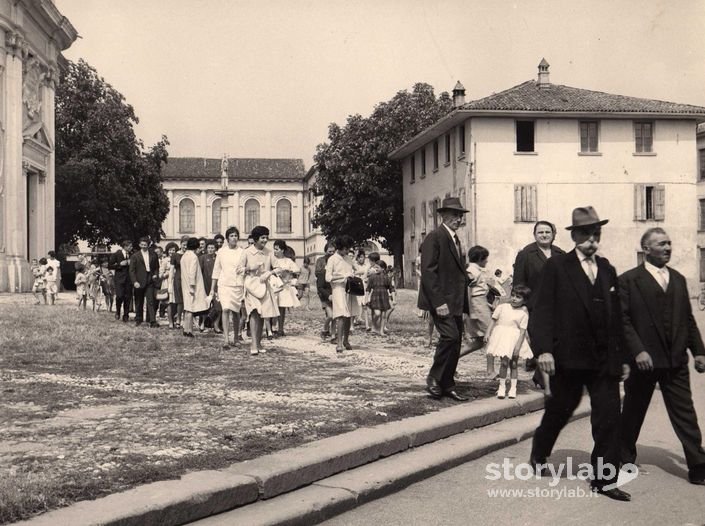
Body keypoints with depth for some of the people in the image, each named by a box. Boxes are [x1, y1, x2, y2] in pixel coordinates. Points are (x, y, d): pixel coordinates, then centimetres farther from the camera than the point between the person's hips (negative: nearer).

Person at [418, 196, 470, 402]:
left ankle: (447, 385, 15)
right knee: (450, 336, -20)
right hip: (442, 301, -9)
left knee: (455, 343, 7)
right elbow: (428, 271, -16)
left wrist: (464, 302, 16)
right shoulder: (434, 238, -9)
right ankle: (434, 378, -4)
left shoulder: (456, 240, 19)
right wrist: (439, 302, -21)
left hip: (455, 302, 9)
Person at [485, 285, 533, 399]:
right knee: (504, 362, -9)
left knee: (513, 364, 9)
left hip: (514, 339, 0)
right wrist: (488, 333, -2)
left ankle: (513, 388, 20)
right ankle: (502, 386, 4)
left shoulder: (523, 314, -2)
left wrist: (517, 347, -13)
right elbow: (493, 320, 7)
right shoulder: (502, 307, 2)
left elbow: (522, 331, -6)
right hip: (502, 338, 0)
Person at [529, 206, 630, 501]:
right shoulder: (556, 267, -4)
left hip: (604, 359, 4)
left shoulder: (608, 270, 11)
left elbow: (617, 317, 13)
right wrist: (543, 349, -19)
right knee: (559, 410, 12)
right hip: (568, 357, -4)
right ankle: (538, 455, 38)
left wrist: (622, 356, 12)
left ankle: (604, 480, 8)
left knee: (609, 416, -1)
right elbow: (542, 310, -9)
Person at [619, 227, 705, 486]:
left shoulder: (678, 279, 13)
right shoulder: (628, 280, -5)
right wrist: (637, 351, -18)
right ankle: (625, 461, 28)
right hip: (644, 359, -4)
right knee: (632, 413, 11)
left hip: (676, 360, 4)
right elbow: (623, 319, -10)